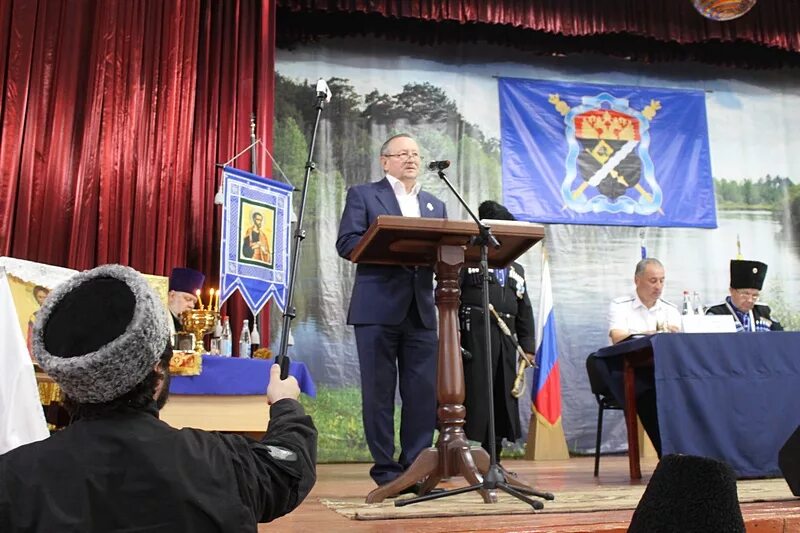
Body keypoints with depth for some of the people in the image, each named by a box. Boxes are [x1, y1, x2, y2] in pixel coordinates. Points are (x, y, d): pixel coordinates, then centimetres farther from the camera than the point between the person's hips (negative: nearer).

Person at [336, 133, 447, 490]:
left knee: (424, 392, 2)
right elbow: (346, 243, -5)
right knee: (379, 391, 0)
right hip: (377, 309, -4)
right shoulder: (363, 195, 7)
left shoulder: (435, 205, 21)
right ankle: (385, 468, 10)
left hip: (420, 310, 4)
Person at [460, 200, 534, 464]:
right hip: (474, 335, -6)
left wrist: (528, 345, 14)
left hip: (505, 338, 6)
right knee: (472, 393, -9)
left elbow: (525, 311, 22)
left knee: (502, 397, 7)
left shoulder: (516, 270, 23)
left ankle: (493, 460, 17)